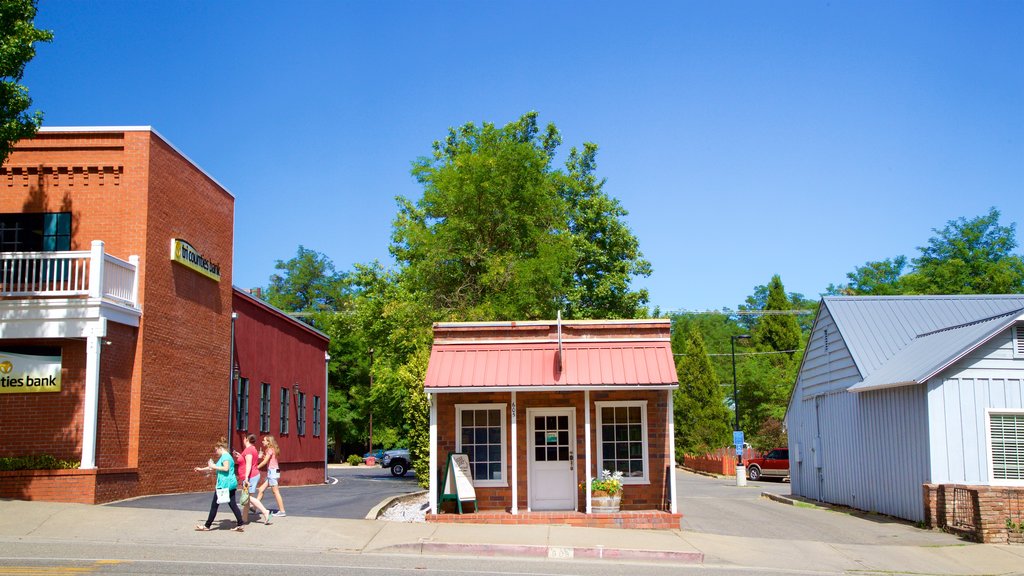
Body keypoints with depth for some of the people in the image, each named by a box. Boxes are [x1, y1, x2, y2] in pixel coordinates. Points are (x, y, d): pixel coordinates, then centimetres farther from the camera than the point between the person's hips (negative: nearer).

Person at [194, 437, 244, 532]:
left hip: (224, 484, -9)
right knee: (233, 504, 5)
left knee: (214, 505, 1)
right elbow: (214, 467, 31)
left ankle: (207, 526, 9)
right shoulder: (224, 456, 21)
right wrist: (202, 469, 38)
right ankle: (240, 525, 1)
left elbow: (226, 468, -24)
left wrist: (214, 466, -15)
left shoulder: (225, 456, -10)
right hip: (230, 484, 9)